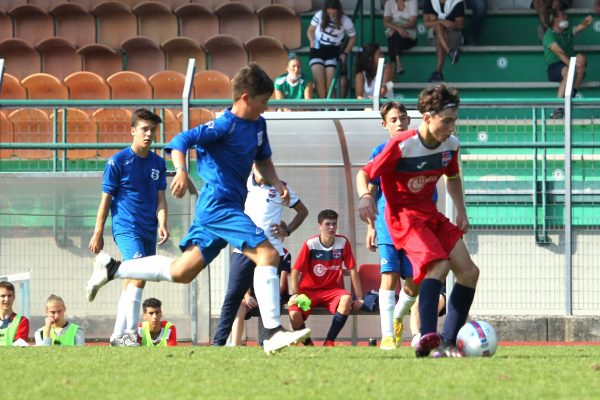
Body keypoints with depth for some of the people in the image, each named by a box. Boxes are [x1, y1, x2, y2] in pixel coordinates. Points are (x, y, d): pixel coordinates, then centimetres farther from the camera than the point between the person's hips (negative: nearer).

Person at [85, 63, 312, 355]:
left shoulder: (258, 125, 13)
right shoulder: (225, 125, -14)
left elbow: (263, 160, 28)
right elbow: (181, 141, -20)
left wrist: (276, 183, 9)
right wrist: (181, 172, -38)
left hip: (218, 209, 10)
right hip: (220, 205, -10)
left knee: (181, 272, 14)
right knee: (267, 254, -19)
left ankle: (111, 268, 23)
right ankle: (273, 334, -23)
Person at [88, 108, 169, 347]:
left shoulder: (158, 163, 10)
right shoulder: (118, 162, -4)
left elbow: (160, 198, 9)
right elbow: (106, 199, -1)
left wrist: (162, 224, -9)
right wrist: (98, 234, 0)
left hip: (148, 231, 6)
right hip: (125, 227, -6)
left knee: (132, 285, 10)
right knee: (140, 272, -24)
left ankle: (118, 335, 19)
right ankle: (130, 331, -24)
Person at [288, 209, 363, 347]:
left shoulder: (343, 242, -6)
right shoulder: (310, 245, -12)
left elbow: (352, 270, -1)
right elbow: (295, 272, -11)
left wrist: (359, 298, -5)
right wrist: (294, 294, -26)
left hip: (331, 289, 2)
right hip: (308, 289, -2)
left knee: (346, 299, -33)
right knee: (294, 314, -30)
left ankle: (329, 342, -23)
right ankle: (308, 344, 0)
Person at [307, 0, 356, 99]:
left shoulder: (345, 21, -10)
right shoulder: (319, 15, -10)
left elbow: (352, 37, 4)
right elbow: (310, 30, 3)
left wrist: (345, 53, -3)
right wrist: (312, 41, -17)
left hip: (333, 50, -1)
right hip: (317, 49, 1)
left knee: (330, 81, -12)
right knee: (319, 80, -10)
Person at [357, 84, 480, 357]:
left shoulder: (450, 145, 2)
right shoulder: (401, 146, -19)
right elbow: (364, 173, -11)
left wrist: (461, 210, 9)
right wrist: (365, 196, -32)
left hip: (430, 214, 8)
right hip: (403, 216, -8)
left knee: (469, 271, -3)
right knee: (439, 263, -31)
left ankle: (448, 342, 0)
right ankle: (428, 337, -44)